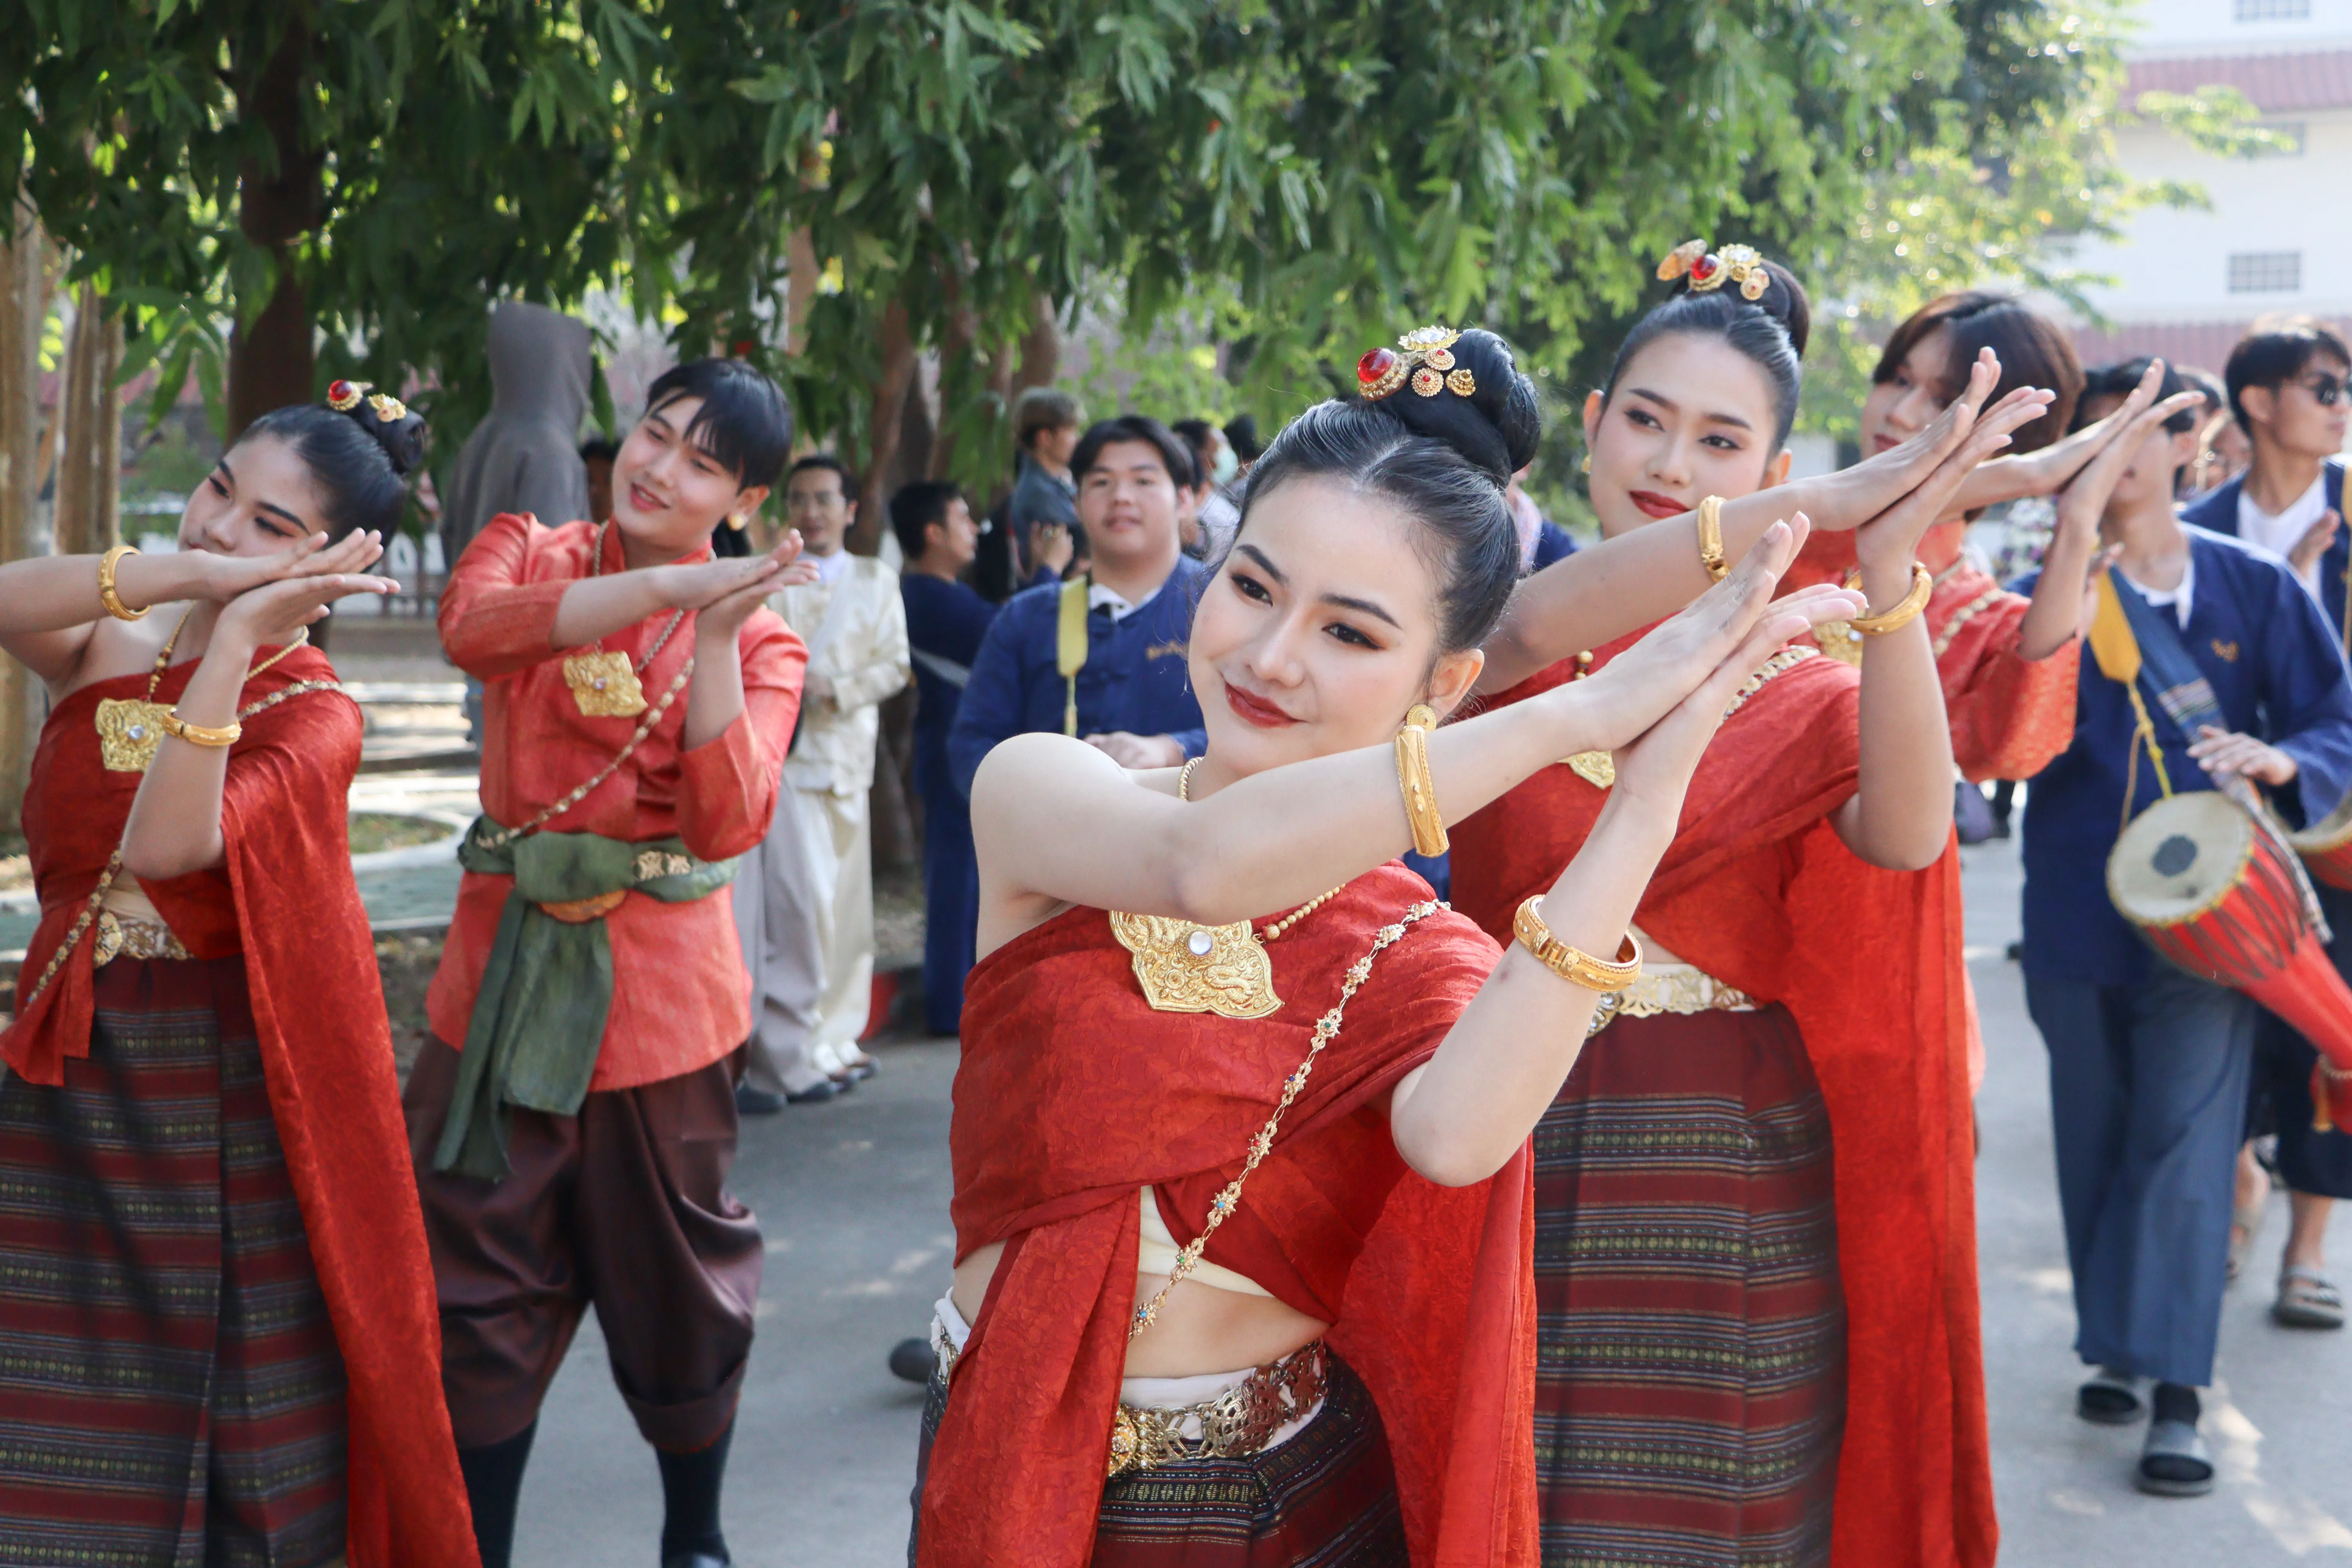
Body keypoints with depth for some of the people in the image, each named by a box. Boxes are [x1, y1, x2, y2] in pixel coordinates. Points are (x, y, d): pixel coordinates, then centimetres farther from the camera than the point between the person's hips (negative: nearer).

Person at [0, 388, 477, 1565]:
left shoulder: (313, 712, -7)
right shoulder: (110, 645, 5)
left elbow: (168, 846, -26)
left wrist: (235, 631, -28)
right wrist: (192, 577, -29)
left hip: (223, 1097, -4)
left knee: (245, 1432, 5)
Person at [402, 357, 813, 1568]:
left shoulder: (759, 639, 2)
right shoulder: (528, 550, 6)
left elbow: (728, 823, -14)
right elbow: (473, 628, -21)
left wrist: (714, 637, -21)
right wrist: (674, 586, -28)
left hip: (658, 993, -1)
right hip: (505, 970, 1)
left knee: (675, 1284, 8)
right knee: (480, 1286, 7)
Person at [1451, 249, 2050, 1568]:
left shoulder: (1804, 673, 0)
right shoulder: (1497, 638, 1)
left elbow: (1905, 834, -21)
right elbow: (1536, 622, -23)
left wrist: (1889, 578, -37)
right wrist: (1808, 514, -36)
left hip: (1728, 1174, 0)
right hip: (1514, 1150, 1)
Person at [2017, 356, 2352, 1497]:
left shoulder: (2255, 588, 1)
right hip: (2077, 913, 2)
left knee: (2184, 1140, -8)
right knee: (2095, 1138, 11)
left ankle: (2177, 1398, -6)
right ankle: (2119, 1348, 27)